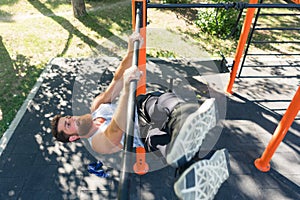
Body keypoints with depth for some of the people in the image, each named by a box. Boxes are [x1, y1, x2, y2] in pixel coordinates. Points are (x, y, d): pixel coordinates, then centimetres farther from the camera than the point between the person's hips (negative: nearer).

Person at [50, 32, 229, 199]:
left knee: (167, 102, -33)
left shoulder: (96, 106, 13)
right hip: (149, 130, -4)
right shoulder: (99, 142, -6)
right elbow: (118, 129, -32)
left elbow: (118, 78, 2)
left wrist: (131, 50, -14)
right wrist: (127, 87, -48)